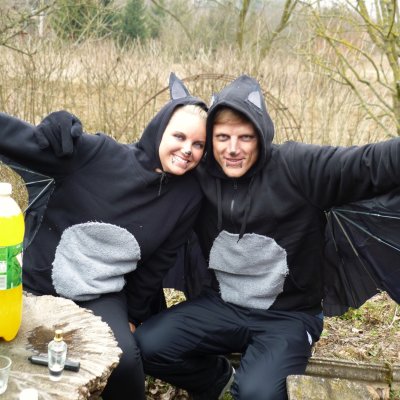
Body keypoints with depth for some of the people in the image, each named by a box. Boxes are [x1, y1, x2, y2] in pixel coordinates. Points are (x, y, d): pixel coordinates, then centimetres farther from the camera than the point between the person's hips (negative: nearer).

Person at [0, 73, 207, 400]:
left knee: (125, 360, -22)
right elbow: (26, 141, -17)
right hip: (38, 284, 0)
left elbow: (158, 263, 3)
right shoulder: (99, 154, -16)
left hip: (103, 297, 1)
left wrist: (132, 316, 10)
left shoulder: (189, 197, -6)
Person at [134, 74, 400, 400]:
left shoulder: (296, 167, -17)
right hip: (222, 305, 4)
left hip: (288, 315, -4)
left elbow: (369, 164, -29)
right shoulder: (200, 177, -4)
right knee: (148, 346, -11)